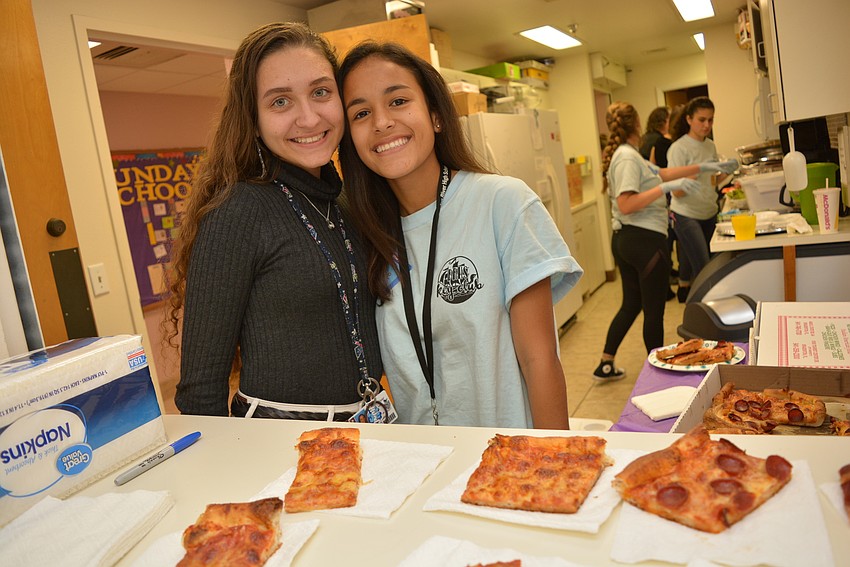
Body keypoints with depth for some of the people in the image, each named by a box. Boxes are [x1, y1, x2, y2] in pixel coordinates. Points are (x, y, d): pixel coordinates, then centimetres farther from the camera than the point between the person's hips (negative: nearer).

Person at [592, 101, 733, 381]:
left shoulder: (623, 154, 14)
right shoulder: (627, 157, -16)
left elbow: (661, 173, 22)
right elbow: (626, 205, -25)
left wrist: (702, 167, 24)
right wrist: (667, 188, -24)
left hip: (624, 240, 10)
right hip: (645, 239, -10)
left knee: (631, 305, 19)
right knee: (654, 311, 2)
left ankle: (606, 365, 24)